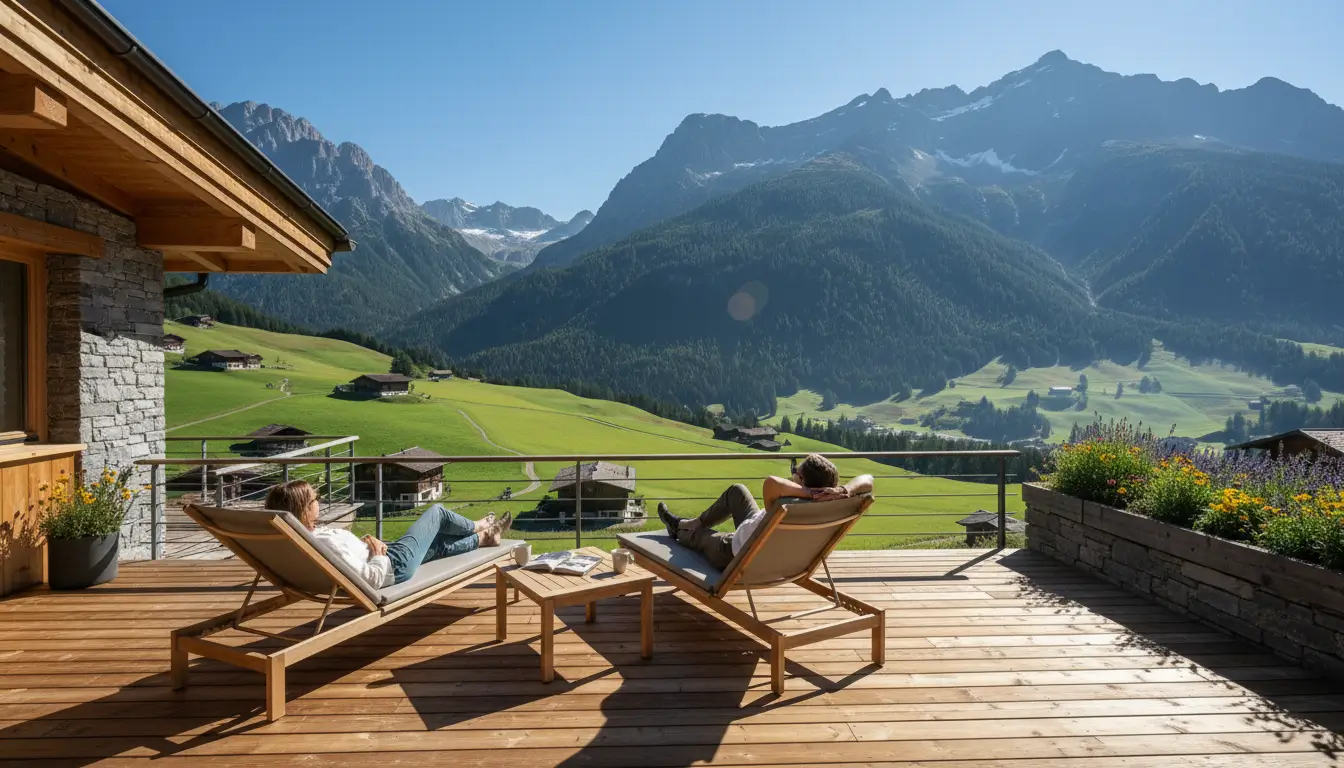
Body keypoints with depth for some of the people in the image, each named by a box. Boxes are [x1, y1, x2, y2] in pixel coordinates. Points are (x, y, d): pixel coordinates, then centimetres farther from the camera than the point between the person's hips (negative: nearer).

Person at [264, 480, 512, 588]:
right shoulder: (326, 543, -38)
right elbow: (373, 579, -35)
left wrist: (365, 542, -6)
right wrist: (378, 551, -18)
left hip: (383, 558, 8)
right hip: (394, 566, -8)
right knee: (437, 512, 10)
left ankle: (483, 538, 50)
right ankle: (479, 527, 40)